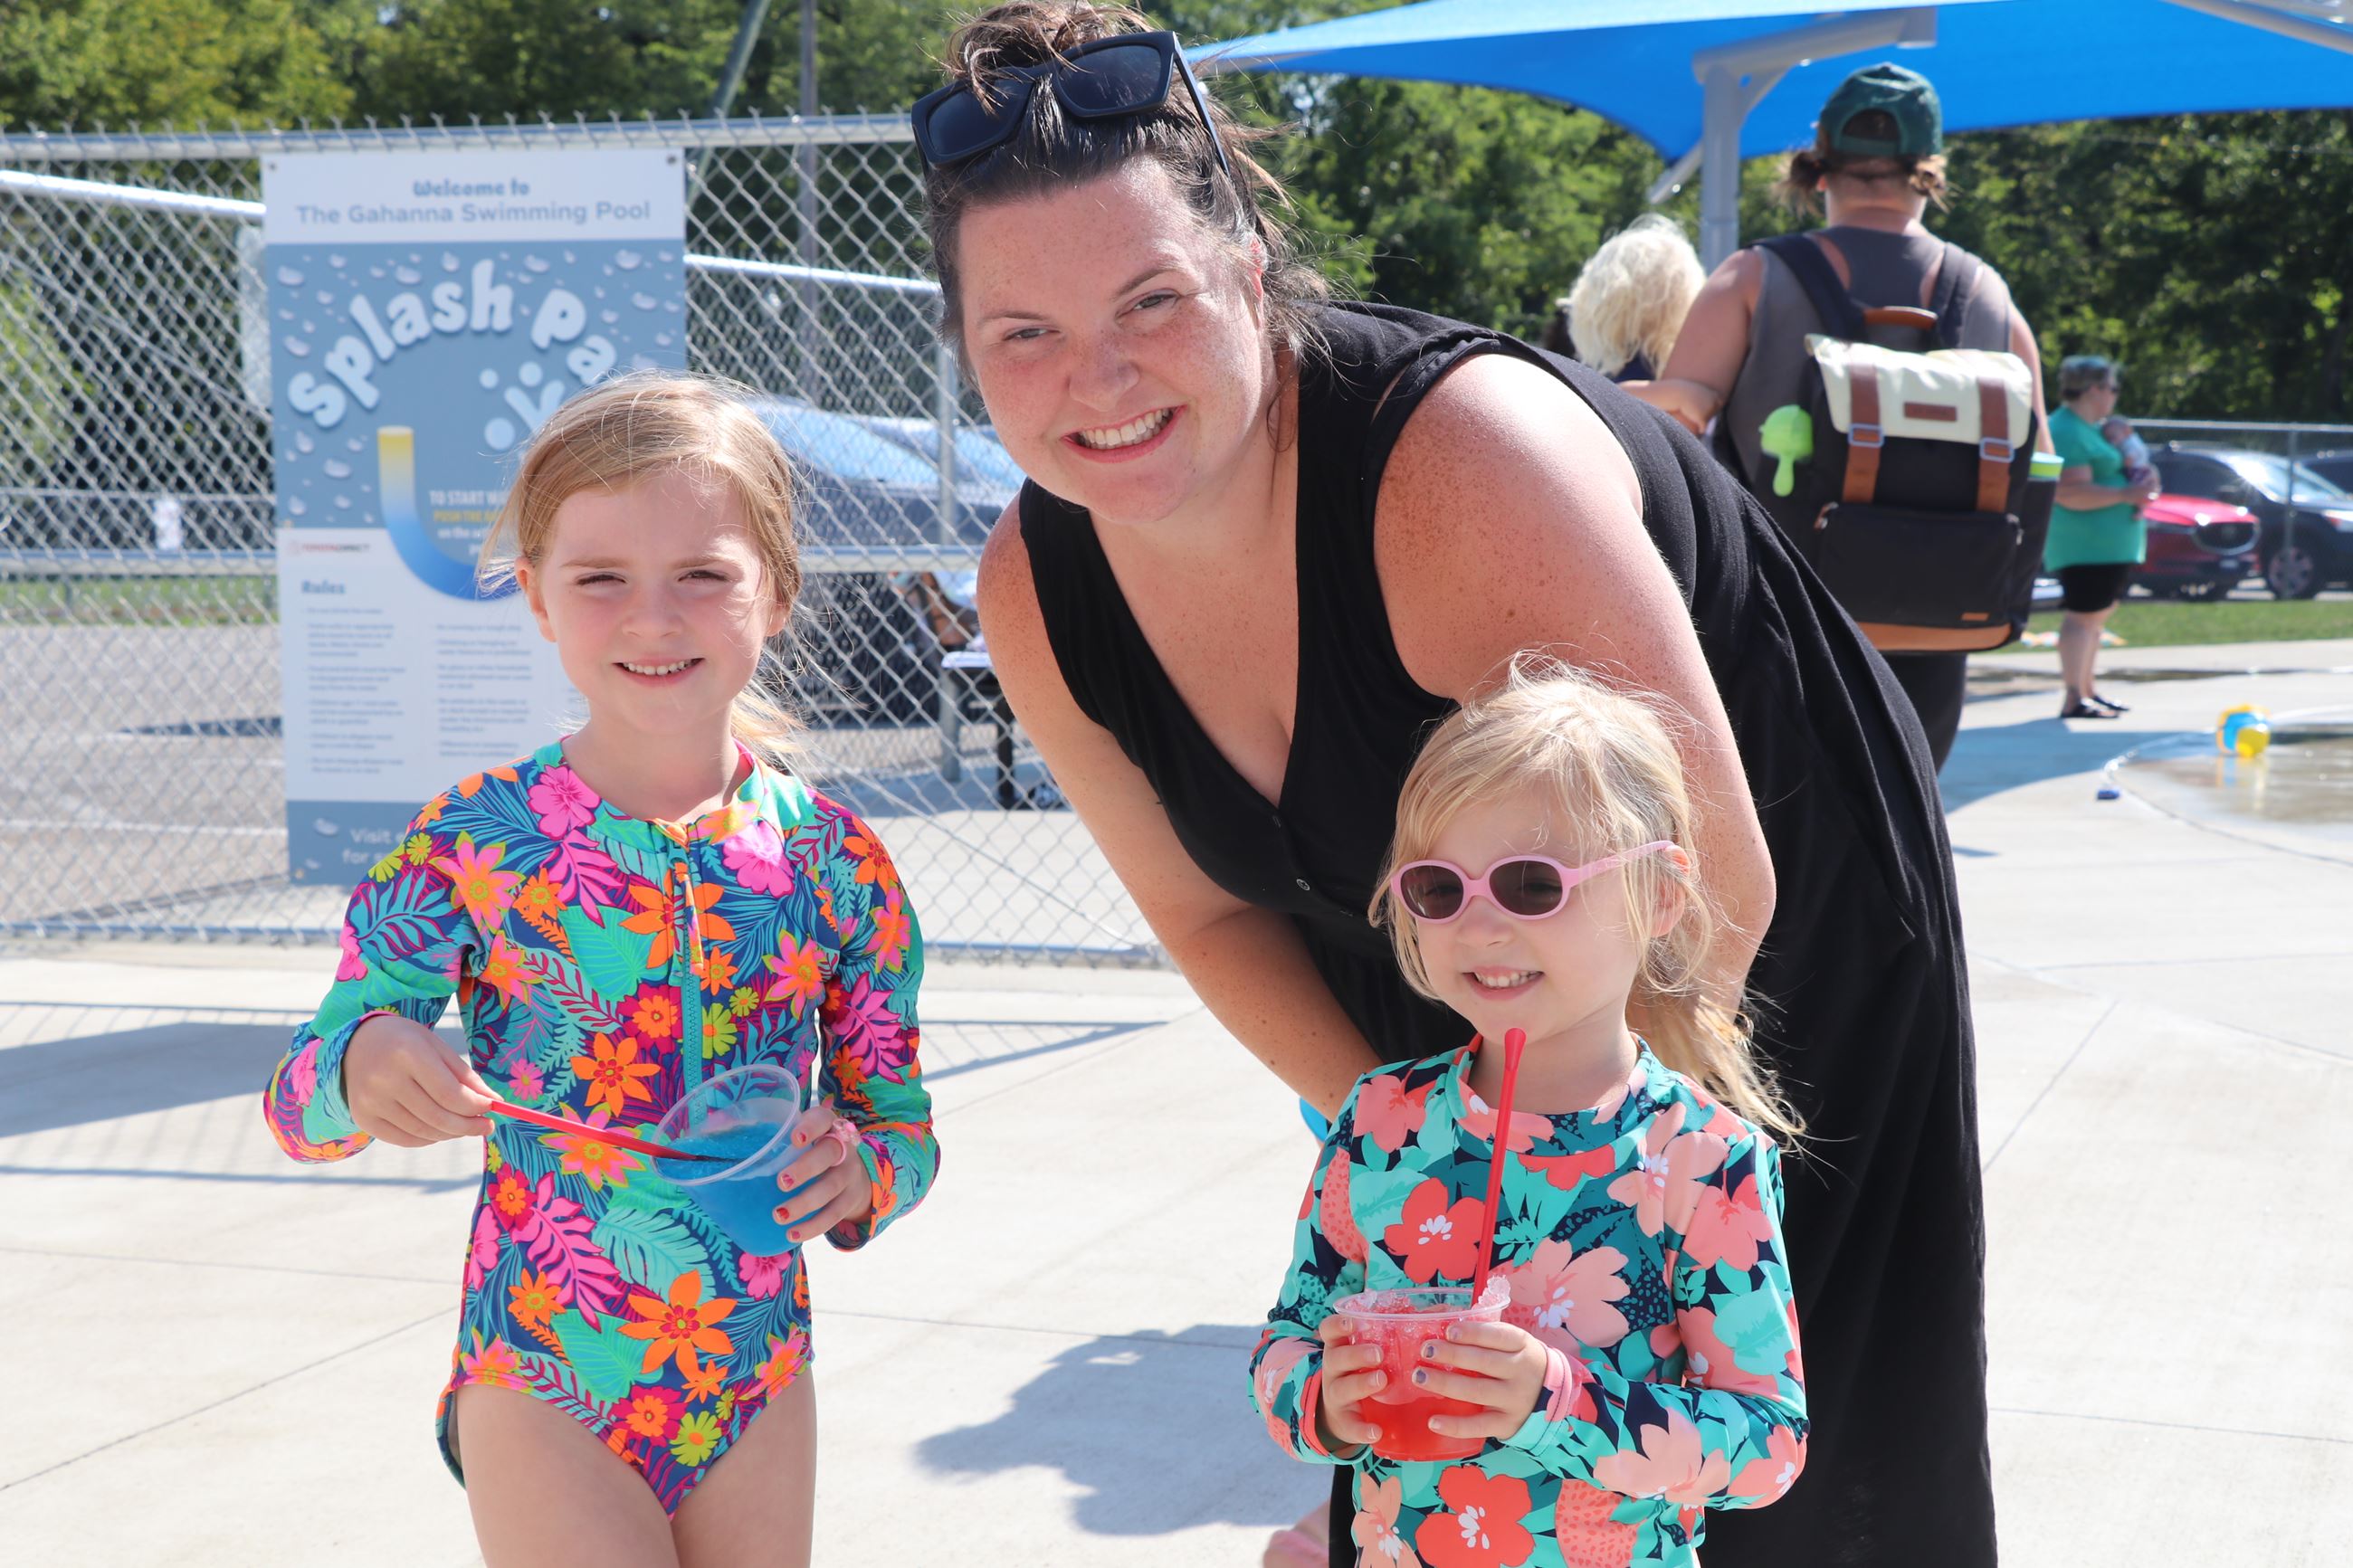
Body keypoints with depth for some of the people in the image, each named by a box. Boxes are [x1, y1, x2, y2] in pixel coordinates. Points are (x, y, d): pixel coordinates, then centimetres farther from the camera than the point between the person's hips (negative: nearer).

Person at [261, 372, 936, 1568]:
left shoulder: (833, 861, -4)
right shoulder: (471, 844, -10)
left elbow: (901, 1120, 6)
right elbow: (296, 1108, -2)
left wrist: (859, 1171, -17)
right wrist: (359, 1067, -24)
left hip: (759, 1384, 3)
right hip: (541, 1399, -2)